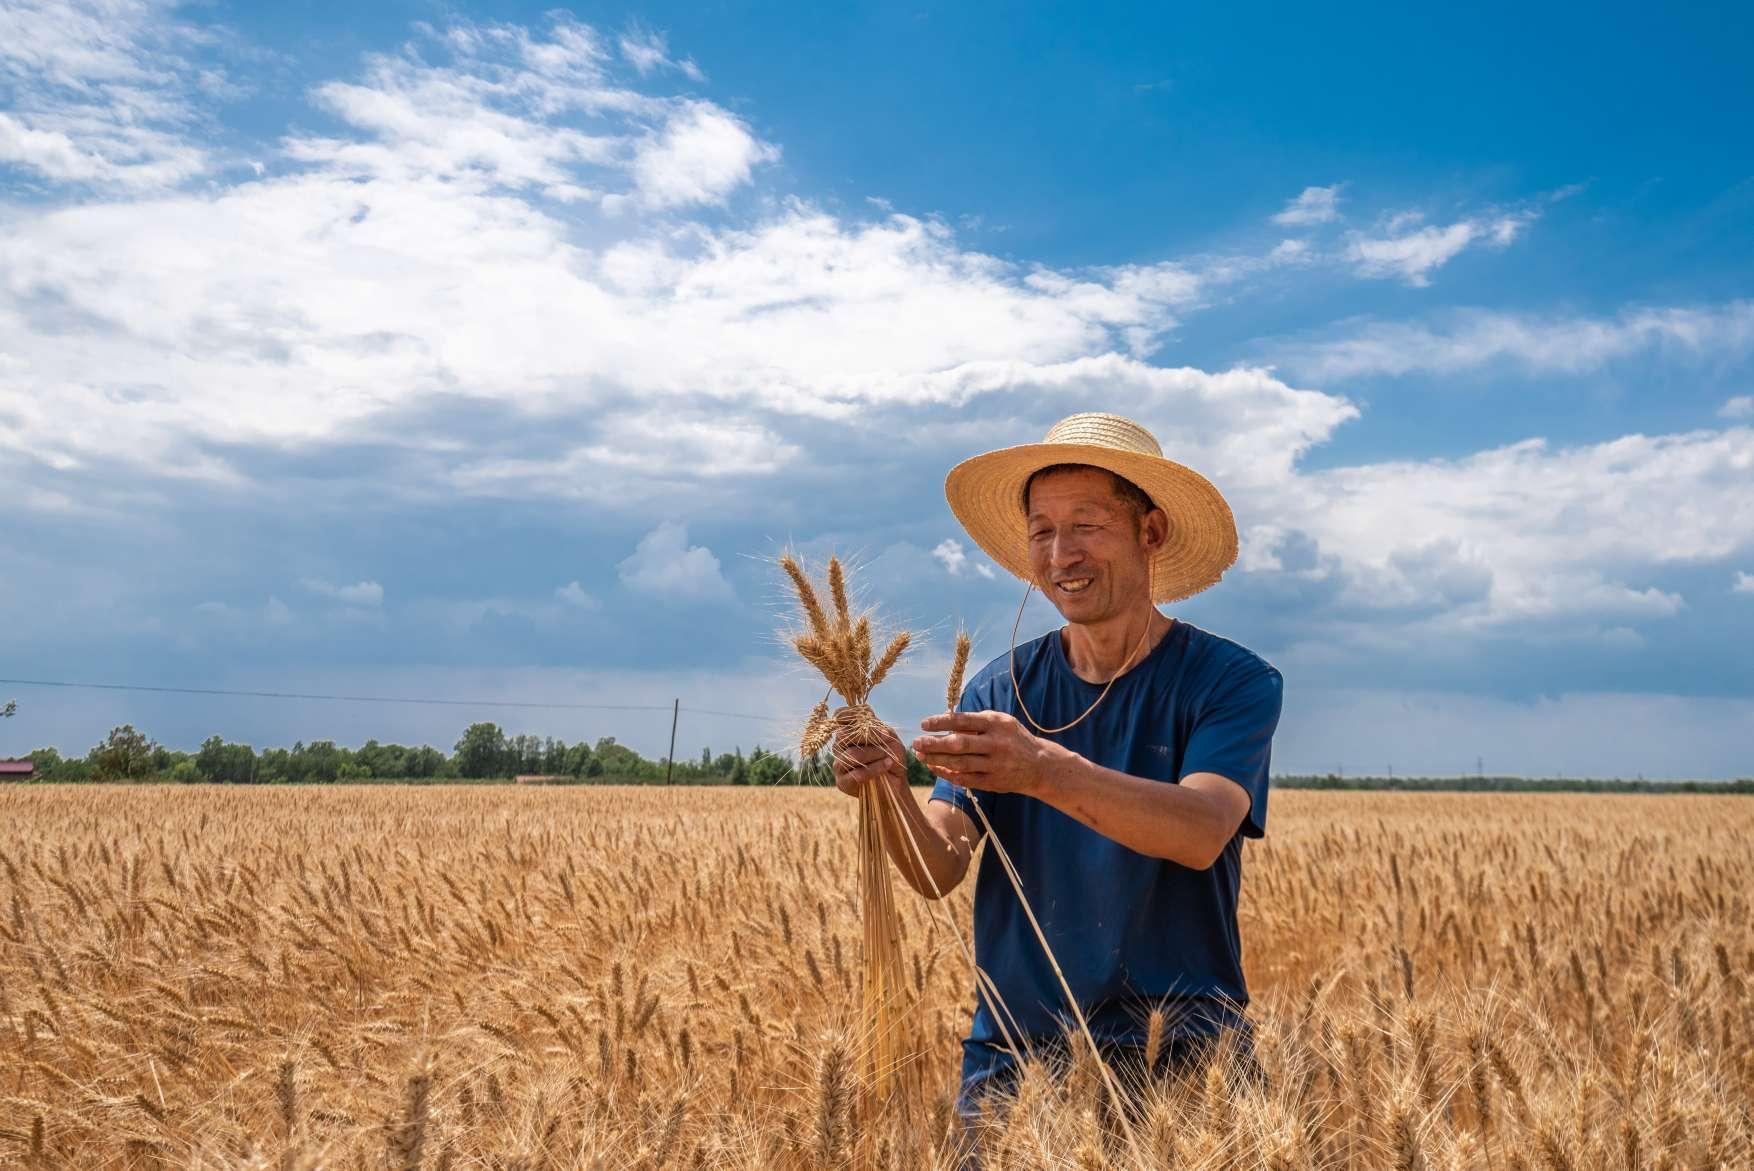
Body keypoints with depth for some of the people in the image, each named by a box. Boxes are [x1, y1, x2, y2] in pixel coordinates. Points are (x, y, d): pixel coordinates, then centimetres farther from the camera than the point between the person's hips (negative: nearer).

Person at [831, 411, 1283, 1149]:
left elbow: (1201, 833, -24)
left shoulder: (1233, 681, -6)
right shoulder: (999, 690, 2)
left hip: (1182, 1058, -2)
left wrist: (1043, 771, -39)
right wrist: (889, 792, -28)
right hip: (1016, 1052, 2)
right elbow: (940, 869, -7)